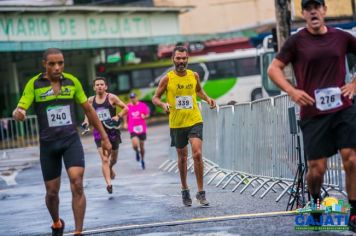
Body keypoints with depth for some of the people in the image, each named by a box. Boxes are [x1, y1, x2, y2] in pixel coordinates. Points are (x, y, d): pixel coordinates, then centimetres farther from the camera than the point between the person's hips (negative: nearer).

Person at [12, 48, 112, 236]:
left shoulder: (72, 81, 2)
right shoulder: (34, 84, -5)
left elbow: (88, 110, 10)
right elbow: (19, 110, -13)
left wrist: (104, 137, 10)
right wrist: (18, 113, -39)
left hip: (71, 140, 0)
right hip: (48, 143, 0)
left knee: (77, 186, -17)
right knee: (52, 191, 9)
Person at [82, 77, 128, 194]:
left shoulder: (111, 97, -5)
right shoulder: (91, 100, 2)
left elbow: (125, 108, -1)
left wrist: (118, 116, -17)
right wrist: (86, 121, 0)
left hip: (112, 130, 0)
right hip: (99, 132, 0)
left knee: (114, 157, 19)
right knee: (104, 159, -14)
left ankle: (110, 169, 53)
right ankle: (109, 184, -19)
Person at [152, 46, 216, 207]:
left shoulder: (194, 76, 2)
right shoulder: (167, 79, -5)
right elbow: (155, 98, 2)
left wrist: (207, 99, 4)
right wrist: (163, 104, -19)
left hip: (194, 121, 0)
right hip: (177, 124, 0)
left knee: (197, 154, -15)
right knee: (182, 157, 12)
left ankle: (201, 192, -8)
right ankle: (184, 190, 31)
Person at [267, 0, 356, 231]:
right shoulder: (297, 41, 0)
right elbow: (274, 68, 1)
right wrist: (292, 91, -14)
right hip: (313, 113, -1)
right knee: (317, 168, -2)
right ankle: (315, 202, 30)